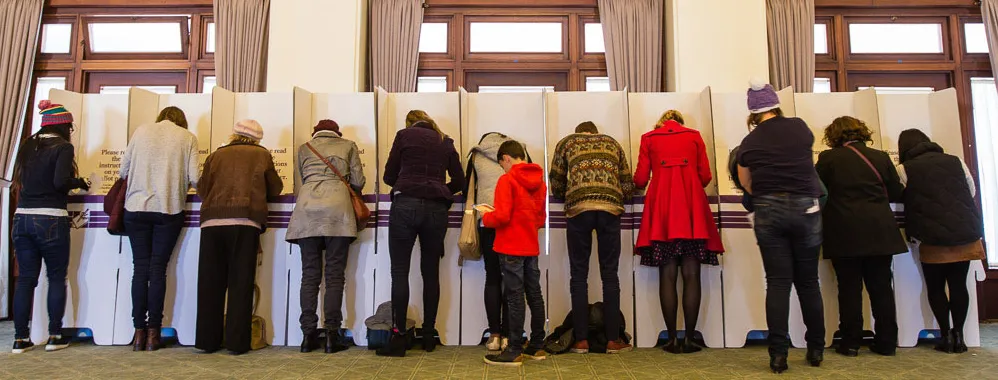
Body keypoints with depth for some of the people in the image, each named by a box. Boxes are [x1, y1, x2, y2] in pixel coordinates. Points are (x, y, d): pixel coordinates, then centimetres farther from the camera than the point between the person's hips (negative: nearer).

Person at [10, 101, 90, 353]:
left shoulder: (28, 146, 14)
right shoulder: (63, 147, -7)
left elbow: (22, 180, 15)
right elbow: (61, 181, -19)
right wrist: (79, 183, 1)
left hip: (22, 217, 6)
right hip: (50, 219, -6)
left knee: (26, 278, 9)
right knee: (57, 277, 6)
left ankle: (20, 338, 11)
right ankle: (54, 336, 9)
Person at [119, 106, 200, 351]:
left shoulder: (141, 131, 9)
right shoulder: (188, 137, 4)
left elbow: (123, 171, 8)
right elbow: (194, 178, -4)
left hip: (137, 207, 1)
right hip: (169, 209, -1)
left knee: (140, 267, 6)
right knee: (158, 268, 3)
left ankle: (139, 331, 6)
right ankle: (153, 332, 4)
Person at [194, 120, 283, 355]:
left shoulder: (217, 155, 16)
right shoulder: (262, 155, 12)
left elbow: (202, 190, 14)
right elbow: (275, 189, 17)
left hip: (212, 221, 2)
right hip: (245, 222, -2)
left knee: (210, 282, 7)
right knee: (241, 283, 1)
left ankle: (207, 341, 10)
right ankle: (237, 342, 0)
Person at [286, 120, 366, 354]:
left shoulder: (304, 148, 25)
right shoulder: (348, 146, 19)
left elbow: (302, 179, 23)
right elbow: (358, 182, 12)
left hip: (307, 208, 2)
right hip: (337, 207, -2)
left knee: (310, 273, 3)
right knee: (335, 274, -2)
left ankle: (308, 335, 0)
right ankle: (332, 334, -6)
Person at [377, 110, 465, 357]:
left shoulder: (404, 135, 10)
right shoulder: (446, 142, 17)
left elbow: (389, 176, 9)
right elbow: (459, 182, 14)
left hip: (406, 206, -3)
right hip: (437, 210, 3)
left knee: (400, 272, -1)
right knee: (431, 273, 9)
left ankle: (399, 337, -3)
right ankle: (429, 335, 14)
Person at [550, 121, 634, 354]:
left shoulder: (566, 143, 22)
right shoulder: (612, 143, 26)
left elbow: (556, 183, 19)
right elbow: (627, 184, 19)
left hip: (579, 209, -1)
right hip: (610, 209, 1)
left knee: (579, 276, 5)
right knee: (610, 275, 6)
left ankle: (581, 340, 5)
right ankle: (613, 339, 8)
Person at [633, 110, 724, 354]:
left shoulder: (649, 138, 13)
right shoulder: (694, 136, 15)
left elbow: (640, 180, 6)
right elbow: (705, 177, 10)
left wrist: (638, 182, 30)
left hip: (661, 208, 0)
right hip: (691, 208, 0)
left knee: (667, 275, 1)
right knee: (691, 275, 1)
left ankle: (672, 339, 1)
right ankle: (689, 339, 0)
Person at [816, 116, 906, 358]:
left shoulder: (828, 158, -4)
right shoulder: (881, 157, 5)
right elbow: (896, 194, 11)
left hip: (845, 235, -3)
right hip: (880, 234, 3)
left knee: (849, 288, 4)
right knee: (881, 288, 10)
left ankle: (851, 343, 8)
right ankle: (887, 343, 16)